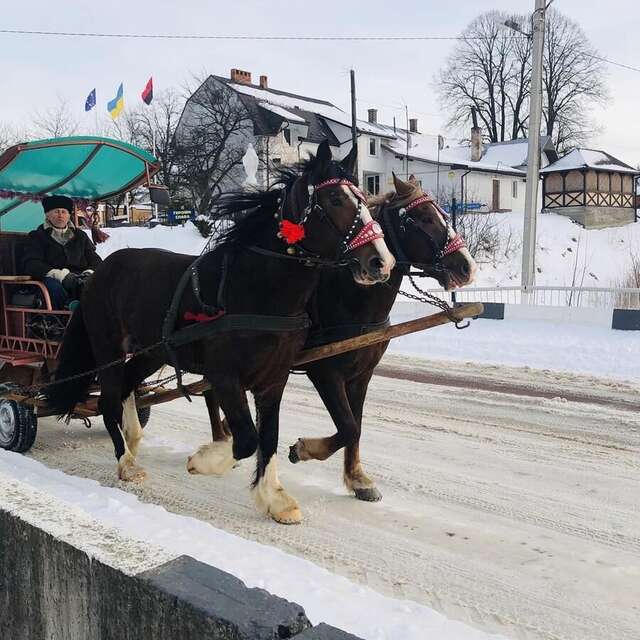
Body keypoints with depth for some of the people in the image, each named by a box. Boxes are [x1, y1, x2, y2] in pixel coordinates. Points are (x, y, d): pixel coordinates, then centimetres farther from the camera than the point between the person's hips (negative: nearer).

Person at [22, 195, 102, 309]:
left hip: (80, 279, 2)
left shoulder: (80, 236, 29)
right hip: (53, 279, -2)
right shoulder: (36, 236, 18)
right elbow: (31, 264, 2)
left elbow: (95, 259, 21)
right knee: (53, 285, -40)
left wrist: (89, 273, -6)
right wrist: (61, 274, -16)